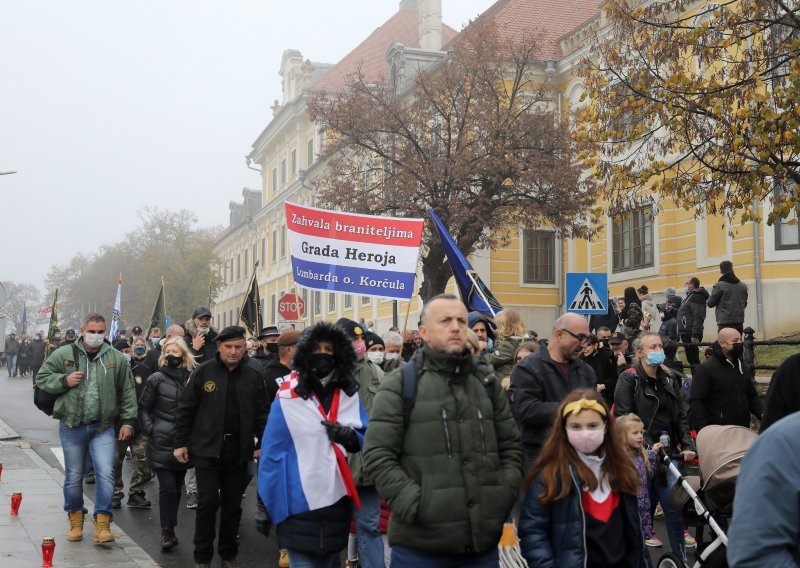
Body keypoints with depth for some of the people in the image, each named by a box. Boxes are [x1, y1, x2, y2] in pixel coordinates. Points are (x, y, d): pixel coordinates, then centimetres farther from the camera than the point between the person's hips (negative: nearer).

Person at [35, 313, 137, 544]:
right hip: (72, 426, 0)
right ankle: (75, 518, 29)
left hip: (103, 427, 0)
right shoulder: (63, 354, -2)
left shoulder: (116, 358, 0)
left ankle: (102, 522, 0)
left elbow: (127, 392, 5)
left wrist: (128, 421, 1)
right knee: (74, 476, 10)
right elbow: (42, 378, 5)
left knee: (105, 473, -9)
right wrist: (64, 380, -13)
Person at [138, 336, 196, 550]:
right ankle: (167, 531, 1)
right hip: (162, 444, -3)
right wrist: (151, 429, -7)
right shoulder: (156, 379, -2)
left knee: (176, 487, 11)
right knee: (168, 487, -8)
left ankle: (169, 529, 23)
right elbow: (143, 408, 3)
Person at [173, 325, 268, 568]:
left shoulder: (253, 376, 3)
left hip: (238, 450, 2)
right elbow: (185, 409, 0)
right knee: (208, 502, -2)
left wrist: (262, 444, 3)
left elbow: (262, 413, 7)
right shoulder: (203, 372, -3)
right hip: (207, 448, -2)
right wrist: (180, 443, -1)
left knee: (233, 504, 10)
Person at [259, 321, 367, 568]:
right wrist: (267, 506, -7)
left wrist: (351, 437, -14)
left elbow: (367, 439, 9)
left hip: (339, 501, 4)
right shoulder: (288, 397, -9)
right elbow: (272, 453, -7)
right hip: (299, 504, -4)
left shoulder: (349, 393, 3)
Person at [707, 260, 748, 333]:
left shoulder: (719, 286, -9)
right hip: (739, 322, 5)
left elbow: (710, 304, -3)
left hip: (725, 322, -5)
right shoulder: (743, 286, 8)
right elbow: (744, 304, 18)